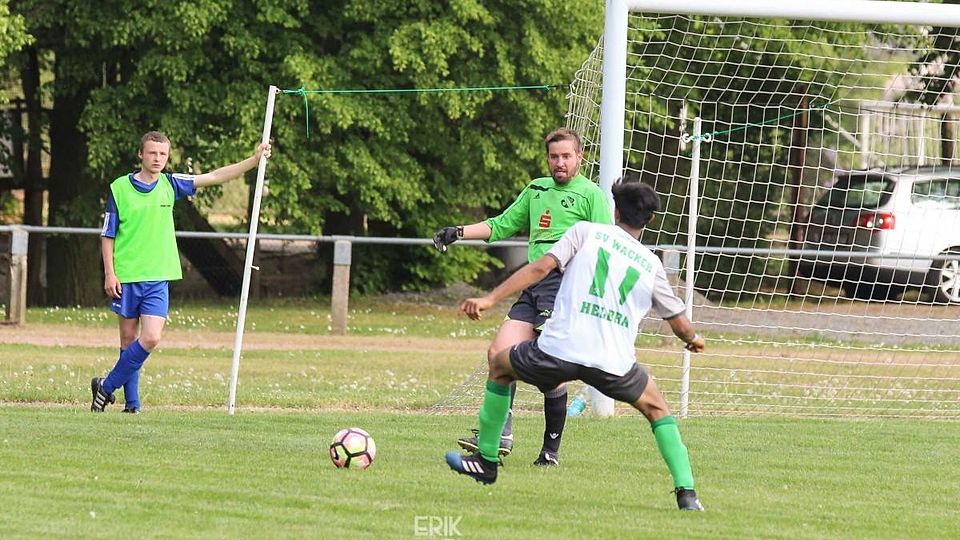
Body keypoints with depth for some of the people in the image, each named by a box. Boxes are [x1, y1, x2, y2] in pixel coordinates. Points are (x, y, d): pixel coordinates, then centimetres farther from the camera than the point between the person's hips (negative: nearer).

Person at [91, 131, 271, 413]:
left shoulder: (169, 184, 6)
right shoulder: (119, 188, -2)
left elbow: (215, 177, 5)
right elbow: (107, 235, 1)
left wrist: (254, 160, -3)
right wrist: (109, 273, -6)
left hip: (158, 278, 2)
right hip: (126, 277, -2)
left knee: (151, 338, -11)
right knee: (128, 340, 4)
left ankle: (107, 386, 2)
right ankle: (131, 402, 13)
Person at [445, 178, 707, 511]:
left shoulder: (587, 232, 11)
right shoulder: (651, 265, 17)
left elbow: (542, 267, -2)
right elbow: (680, 323, 24)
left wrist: (490, 299, -3)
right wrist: (694, 340, 48)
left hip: (559, 348, -1)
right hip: (613, 363, 1)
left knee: (499, 367, 27)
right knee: (657, 408, 26)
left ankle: (486, 462, 31)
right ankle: (686, 493, 10)